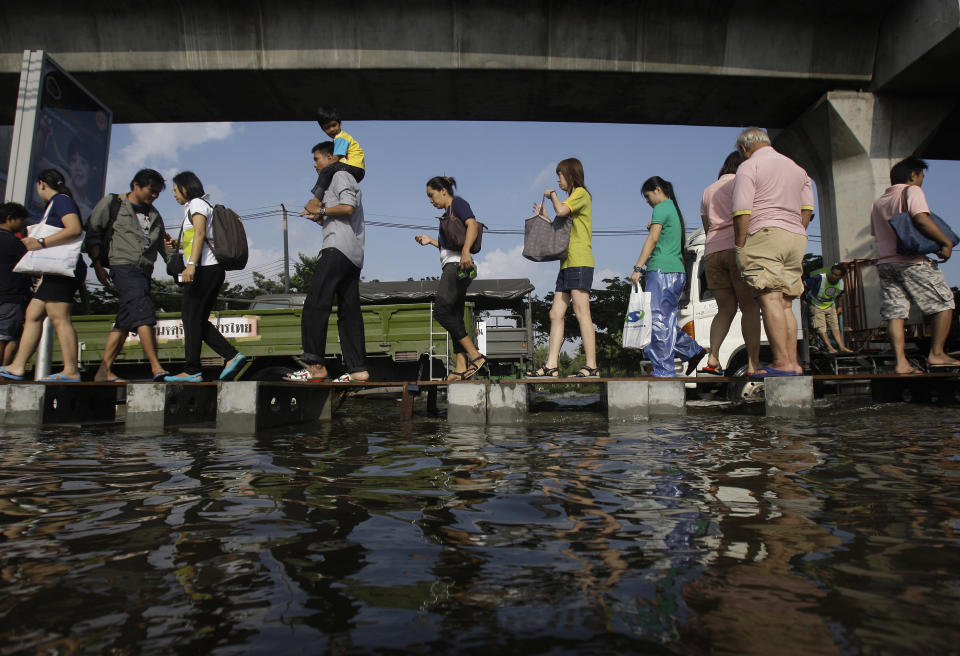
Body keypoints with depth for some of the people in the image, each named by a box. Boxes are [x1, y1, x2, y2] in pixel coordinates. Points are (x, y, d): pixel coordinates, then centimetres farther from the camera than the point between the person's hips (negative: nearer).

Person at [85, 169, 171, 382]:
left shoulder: (154, 215, 24)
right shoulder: (112, 203, 7)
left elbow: (161, 245, 21)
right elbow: (92, 233, 3)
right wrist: (98, 265, -6)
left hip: (144, 271, 7)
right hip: (124, 266, -7)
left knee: (125, 321, 4)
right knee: (144, 314, -20)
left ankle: (104, 371, 9)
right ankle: (156, 368, -25)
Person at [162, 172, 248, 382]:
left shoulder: (197, 203, -1)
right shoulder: (193, 207, 29)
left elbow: (200, 234, -16)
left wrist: (191, 264, -25)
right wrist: (177, 244, 17)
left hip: (205, 269, -10)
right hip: (212, 270, 10)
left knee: (192, 318, -7)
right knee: (198, 320, 8)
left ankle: (192, 371, -6)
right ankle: (232, 355, 0)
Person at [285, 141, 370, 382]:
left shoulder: (339, 175, 3)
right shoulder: (349, 182, 33)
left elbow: (348, 207, -15)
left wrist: (321, 210, -4)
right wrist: (322, 220, 21)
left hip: (338, 248, -10)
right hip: (354, 254, 10)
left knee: (315, 305, -14)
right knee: (349, 312, 3)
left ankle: (315, 365, -18)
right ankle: (358, 369, 0)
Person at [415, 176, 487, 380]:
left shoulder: (458, 203, 3)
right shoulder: (447, 214, 29)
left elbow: (472, 224, -16)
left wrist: (465, 251, -30)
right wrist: (430, 241, 30)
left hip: (457, 264, -10)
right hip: (452, 266, 10)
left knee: (441, 311, -19)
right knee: (454, 318, 1)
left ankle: (475, 355, -20)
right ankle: (461, 368, -4)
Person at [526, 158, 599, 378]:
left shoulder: (581, 193, 0)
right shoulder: (573, 198, 27)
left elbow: (561, 211, -18)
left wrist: (552, 195, 0)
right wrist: (543, 216, 24)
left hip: (580, 262, -10)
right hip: (568, 264, 10)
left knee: (581, 312, -12)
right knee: (556, 313, 2)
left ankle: (591, 366, -10)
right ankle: (551, 366, 0)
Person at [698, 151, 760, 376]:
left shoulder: (708, 191, 24)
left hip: (712, 252, 6)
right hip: (740, 248, -5)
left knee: (725, 309, 8)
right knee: (750, 307, -5)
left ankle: (713, 358, -9)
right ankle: (753, 364, -11)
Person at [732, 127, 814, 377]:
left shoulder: (749, 167, 1)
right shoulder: (796, 167, 24)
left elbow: (742, 213, -9)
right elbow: (807, 210, 18)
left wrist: (740, 246, -5)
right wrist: (796, 237, 21)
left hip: (764, 234, -7)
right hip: (796, 237, 7)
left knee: (769, 299, -13)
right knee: (785, 303, 7)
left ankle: (782, 362, -18)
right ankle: (793, 363, 3)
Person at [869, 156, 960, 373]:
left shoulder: (878, 202, 20)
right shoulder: (911, 191, 0)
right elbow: (921, 219, -15)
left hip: (885, 262, 6)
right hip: (912, 261, -6)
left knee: (895, 313, 0)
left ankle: (901, 362, -8)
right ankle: (936, 354, 2)